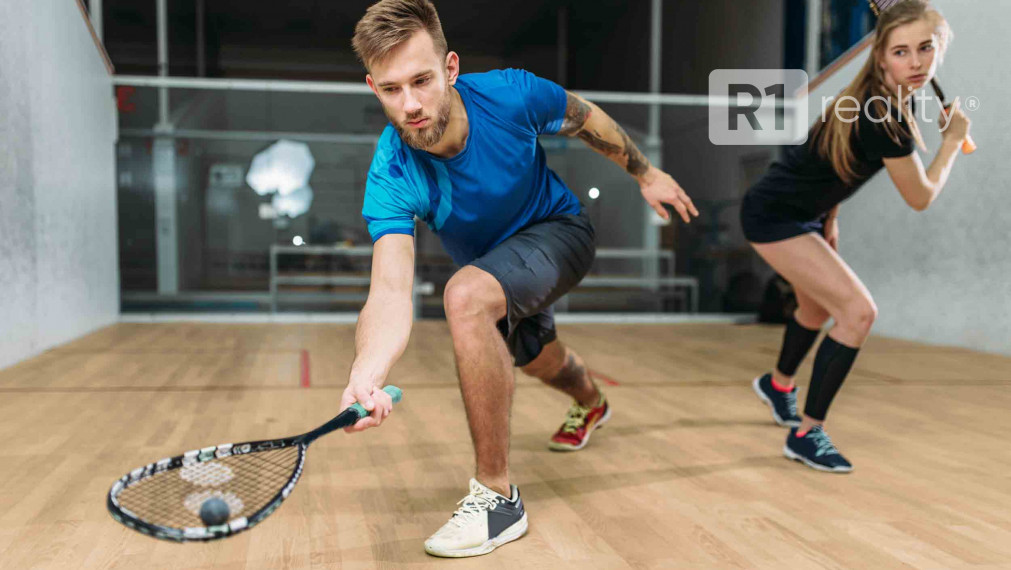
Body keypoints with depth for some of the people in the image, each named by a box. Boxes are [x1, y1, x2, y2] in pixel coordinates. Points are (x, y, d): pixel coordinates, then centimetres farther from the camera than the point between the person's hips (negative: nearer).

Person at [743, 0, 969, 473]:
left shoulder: (886, 98, 0)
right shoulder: (884, 118, -28)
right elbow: (921, 198, -15)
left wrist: (829, 219, 13)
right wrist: (953, 139, -4)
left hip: (798, 212, 10)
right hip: (775, 217, -10)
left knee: (818, 307, 28)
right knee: (858, 310, -18)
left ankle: (777, 384, 56)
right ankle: (806, 434, -6)